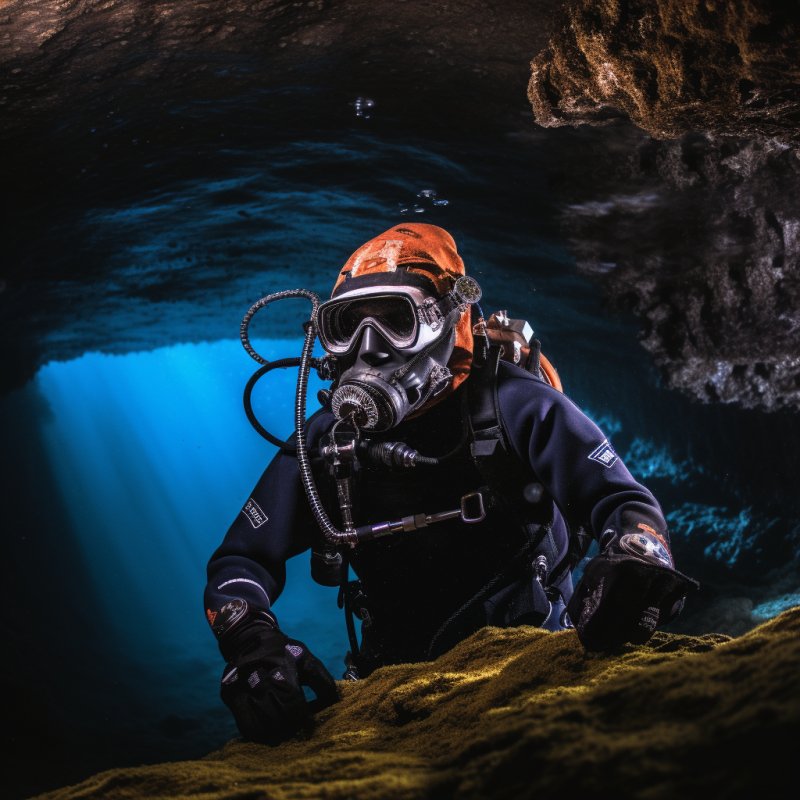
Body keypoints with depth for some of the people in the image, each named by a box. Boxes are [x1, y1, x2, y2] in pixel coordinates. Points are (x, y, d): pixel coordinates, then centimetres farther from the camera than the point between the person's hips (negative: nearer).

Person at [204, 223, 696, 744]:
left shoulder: (511, 405, -12)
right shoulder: (326, 440, -3)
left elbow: (624, 502, -13)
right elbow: (241, 560, 0)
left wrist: (631, 570, -38)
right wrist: (253, 644, -23)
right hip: (397, 671, 2)